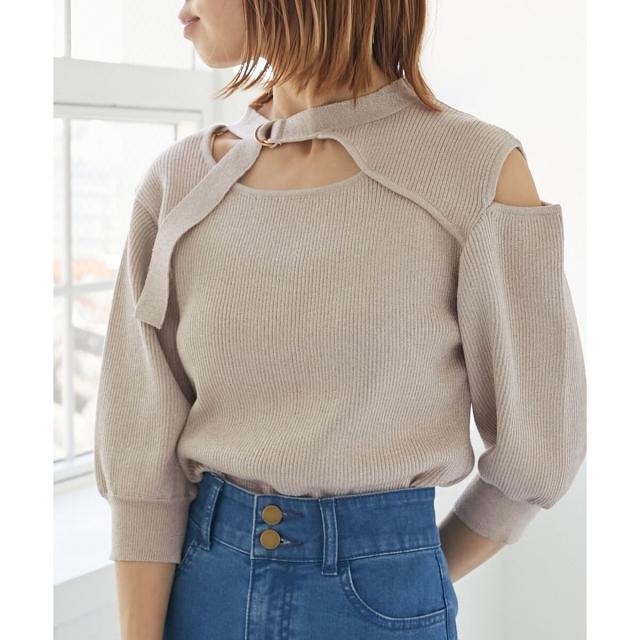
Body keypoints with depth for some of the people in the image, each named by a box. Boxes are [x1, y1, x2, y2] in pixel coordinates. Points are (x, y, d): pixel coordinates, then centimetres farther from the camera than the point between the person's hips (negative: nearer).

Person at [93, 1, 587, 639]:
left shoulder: (478, 168, -13)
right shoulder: (177, 182, -3)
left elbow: (538, 447, -5)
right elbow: (142, 448, -3)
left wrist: (415, 577, 7)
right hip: (199, 576, 3)